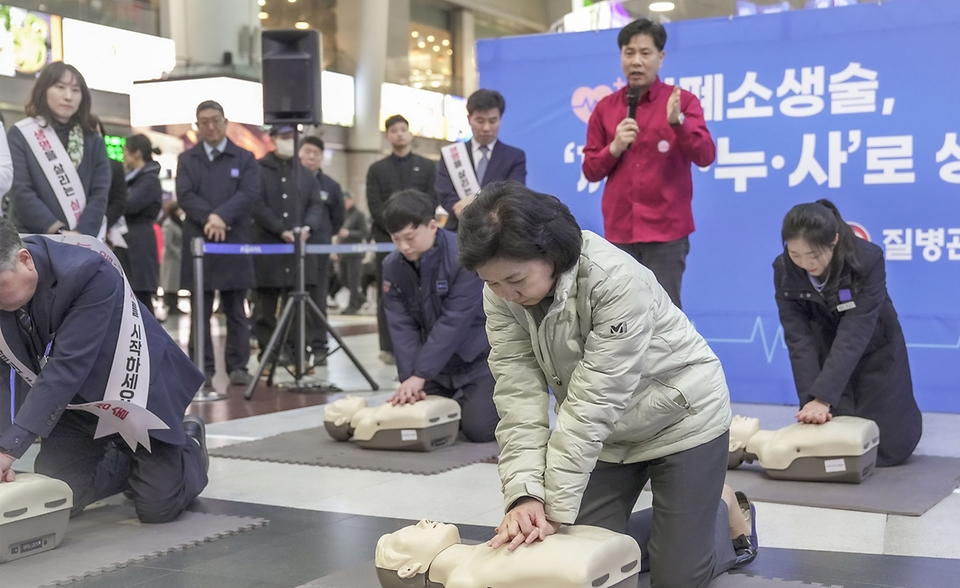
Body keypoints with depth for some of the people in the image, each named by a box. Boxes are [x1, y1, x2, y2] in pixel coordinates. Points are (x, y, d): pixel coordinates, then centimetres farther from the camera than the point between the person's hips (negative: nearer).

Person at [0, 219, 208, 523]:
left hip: (137, 391, -5)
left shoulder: (89, 274, -34)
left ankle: (189, 446, 28)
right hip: (73, 400, 5)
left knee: (158, 507, -5)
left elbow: (67, 368, -37)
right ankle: (125, 461, 27)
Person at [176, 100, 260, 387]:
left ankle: (238, 366, 9)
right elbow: (184, 195, -2)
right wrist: (209, 218, -16)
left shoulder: (244, 158, 8)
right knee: (200, 312, 2)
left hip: (235, 243, -1)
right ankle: (202, 369, 6)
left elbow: (250, 193, -6)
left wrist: (222, 217, -18)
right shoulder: (187, 159, 11)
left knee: (235, 310, 4)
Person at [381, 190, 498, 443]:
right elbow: (402, 326, -9)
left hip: (477, 356, -5)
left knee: (478, 429, -16)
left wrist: (419, 375, -30)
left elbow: (453, 321, -28)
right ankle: (459, 402, 30)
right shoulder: (392, 266, -7)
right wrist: (409, 376, -22)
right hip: (437, 363, 6)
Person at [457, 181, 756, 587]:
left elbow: (594, 401, -33)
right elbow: (518, 394, -20)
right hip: (607, 431, 5)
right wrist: (524, 495, -33)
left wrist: (554, 509, -33)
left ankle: (728, 510, 28)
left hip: (680, 416, -5)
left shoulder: (617, 281, -34)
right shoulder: (501, 295, -16)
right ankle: (667, 521, 27)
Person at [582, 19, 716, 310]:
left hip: (666, 229, -3)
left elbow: (705, 156, -12)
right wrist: (614, 148, -10)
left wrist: (678, 121, -27)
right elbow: (590, 170, 9)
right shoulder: (605, 108, 8)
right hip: (619, 229, 3)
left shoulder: (682, 101, -1)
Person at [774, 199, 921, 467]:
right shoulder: (784, 269, -22)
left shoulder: (868, 259, -31)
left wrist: (823, 396, -42)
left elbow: (854, 334, -35)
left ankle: (890, 411, 32)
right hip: (827, 354, 2)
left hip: (874, 353, -2)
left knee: (890, 448, -1)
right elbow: (799, 338, -22)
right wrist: (811, 399, -33)